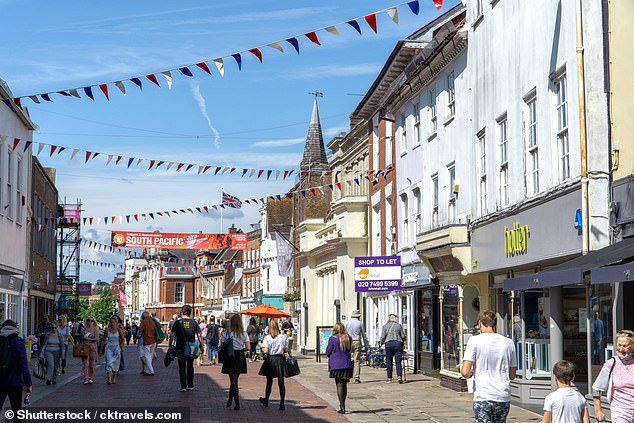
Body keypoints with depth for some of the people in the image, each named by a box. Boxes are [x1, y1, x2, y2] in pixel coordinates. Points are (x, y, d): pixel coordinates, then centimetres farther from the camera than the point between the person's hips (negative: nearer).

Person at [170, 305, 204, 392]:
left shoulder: (177, 322, -3)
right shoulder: (194, 323, 0)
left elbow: (172, 335, -6)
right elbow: (199, 336, 0)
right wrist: (201, 346, 8)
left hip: (180, 348, -2)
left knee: (182, 367, 2)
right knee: (190, 367, 16)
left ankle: (183, 386, -4)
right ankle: (190, 385, 20)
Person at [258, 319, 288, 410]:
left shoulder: (267, 338, -10)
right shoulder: (283, 337, -3)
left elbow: (265, 350, -15)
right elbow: (286, 349, 1)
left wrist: (261, 347, 4)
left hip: (270, 360, -1)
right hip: (280, 359, 1)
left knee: (269, 382, 14)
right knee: (281, 382, 1)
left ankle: (266, 400, 31)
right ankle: (282, 403, -4)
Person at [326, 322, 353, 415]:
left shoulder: (333, 339, -8)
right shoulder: (348, 339, 6)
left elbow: (328, 352, -4)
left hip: (336, 365, -4)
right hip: (347, 364, 4)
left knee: (339, 385, -1)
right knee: (344, 385, 14)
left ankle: (342, 407, -7)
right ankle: (342, 405, 23)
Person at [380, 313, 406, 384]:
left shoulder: (385, 326, 4)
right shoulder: (399, 325, 7)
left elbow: (383, 336, 0)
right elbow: (403, 336, 6)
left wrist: (381, 343, 16)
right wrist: (403, 342, 24)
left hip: (389, 344, -1)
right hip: (398, 344, 1)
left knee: (389, 362, 6)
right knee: (398, 362, 0)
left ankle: (389, 378, 6)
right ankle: (399, 377, -14)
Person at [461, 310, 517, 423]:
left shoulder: (475, 340, -5)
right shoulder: (508, 343, 7)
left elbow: (465, 372, -10)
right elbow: (512, 375, 12)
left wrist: (471, 373, 12)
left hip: (482, 397, -4)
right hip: (503, 397, 4)